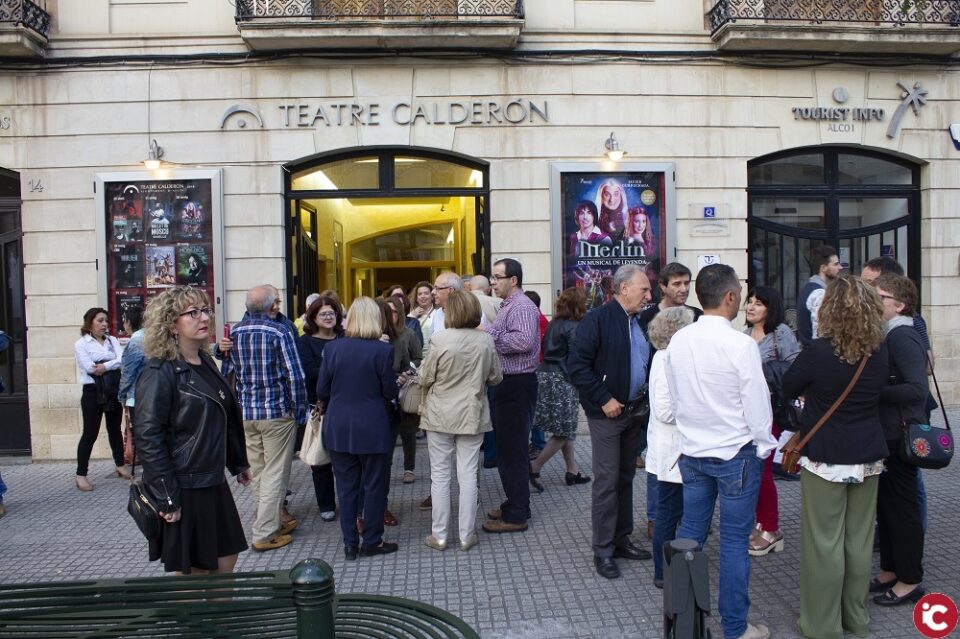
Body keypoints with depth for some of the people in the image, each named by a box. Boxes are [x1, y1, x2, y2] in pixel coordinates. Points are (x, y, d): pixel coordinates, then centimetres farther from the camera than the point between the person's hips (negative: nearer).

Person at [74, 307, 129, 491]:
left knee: (115, 429, 15)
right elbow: (89, 367, -15)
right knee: (90, 433, -3)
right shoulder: (81, 343, -3)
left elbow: (122, 360, -6)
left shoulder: (113, 340, 9)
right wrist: (113, 365, -7)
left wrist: (104, 367, -18)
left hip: (113, 391, 4)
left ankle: (120, 465, 28)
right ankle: (81, 475, 4)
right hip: (93, 392, -4)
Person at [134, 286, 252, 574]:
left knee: (226, 562, 16)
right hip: (183, 490, -8)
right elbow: (148, 437, -20)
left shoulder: (206, 362, 9)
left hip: (213, 483, 8)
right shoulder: (159, 373, -16)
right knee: (193, 574, 6)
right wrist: (167, 498, -22)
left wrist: (238, 463, 20)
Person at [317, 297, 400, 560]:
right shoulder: (383, 350, -14)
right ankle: (371, 541, 18)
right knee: (374, 485, 11)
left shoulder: (332, 348, -4)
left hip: (338, 428, 3)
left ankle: (350, 543, 19)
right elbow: (390, 392, -9)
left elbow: (322, 392, 0)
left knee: (346, 485, 13)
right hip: (373, 429, -3)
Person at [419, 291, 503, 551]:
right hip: (472, 415, 2)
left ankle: (439, 535, 16)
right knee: (468, 476, 8)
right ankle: (467, 535, 15)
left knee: (440, 475, 8)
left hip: (440, 415, -2)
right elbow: (496, 378, 4)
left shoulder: (442, 340, -16)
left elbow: (425, 379, -7)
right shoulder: (486, 340, -7)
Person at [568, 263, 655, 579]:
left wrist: (646, 399, 6)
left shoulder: (639, 322, 11)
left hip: (635, 411, 7)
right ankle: (603, 551, 8)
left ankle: (622, 539, 27)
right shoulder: (597, 320, -12)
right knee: (607, 481, -2)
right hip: (608, 413, -7)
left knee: (626, 478, 15)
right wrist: (604, 399, -18)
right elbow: (576, 366, -18)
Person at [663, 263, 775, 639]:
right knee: (734, 541, 4)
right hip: (735, 454, -5)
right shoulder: (740, 345, -18)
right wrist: (764, 448, 3)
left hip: (691, 452, 5)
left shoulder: (677, 341, -1)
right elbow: (757, 404, -12)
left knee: (690, 533, 15)